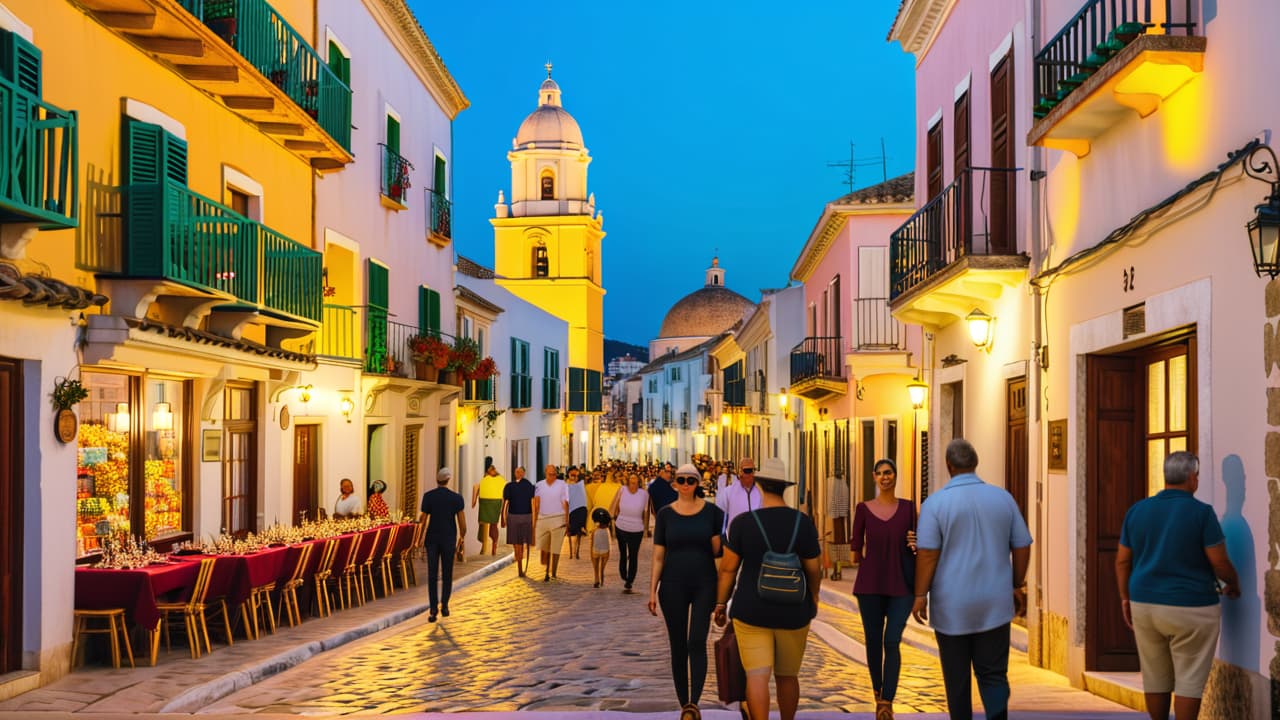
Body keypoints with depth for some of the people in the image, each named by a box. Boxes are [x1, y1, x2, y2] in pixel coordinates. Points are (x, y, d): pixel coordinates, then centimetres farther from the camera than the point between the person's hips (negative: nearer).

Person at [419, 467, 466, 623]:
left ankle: (433, 610, -5)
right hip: (449, 540, 0)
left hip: (432, 539, 0)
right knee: (447, 574, 16)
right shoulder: (457, 498, -7)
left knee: (432, 575, 2)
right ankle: (444, 606, 21)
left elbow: (423, 518, -4)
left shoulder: (428, 496, -8)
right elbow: (462, 522, -6)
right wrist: (462, 537, 12)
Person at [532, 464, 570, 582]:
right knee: (544, 549, 7)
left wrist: (566, 520, -11)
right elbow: (536, 505, 7)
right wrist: (534, 522, 2)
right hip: (542, 519, 3)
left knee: (555, 549, 0)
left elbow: (565, 503, -3)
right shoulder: (539, 485, 6)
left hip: (558, 520, -3)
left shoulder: (561, 485, -1)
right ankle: (546, 573, 15)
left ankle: (553, 573, 7)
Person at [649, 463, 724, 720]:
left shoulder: (712, 512, -1)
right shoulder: (665, 514, 0)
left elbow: (719, 551, 6)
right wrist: (652, 591, -5)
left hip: (704, 585, -1)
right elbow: (658, 556, 1)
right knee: (678, 647, 4)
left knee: (697, 643, -18)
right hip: (673, 587, 1)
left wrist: (718, 542, -16)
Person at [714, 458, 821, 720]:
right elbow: (814, 569, -2)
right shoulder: (803, 522, -8)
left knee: (757, 676, -2)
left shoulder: (743, 522, -11)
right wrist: (813, 598, 17)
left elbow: (728, 567, -7)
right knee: (787, 675, 19)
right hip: (793, 611, 2)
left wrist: (720, 603, 6)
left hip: (751, 610, -2)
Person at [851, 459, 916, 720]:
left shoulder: (908, 507, 4)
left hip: (901, 585, -1)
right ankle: (879, 695, 29)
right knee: (873, 642, 6)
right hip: (870, 585, 1)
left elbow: (914, 543, 9)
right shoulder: (863, 509, 2)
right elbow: (856, 549, 11)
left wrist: (915, 544, -8)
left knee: (892, 642, -13)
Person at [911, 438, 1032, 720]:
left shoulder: (936, 502, -9)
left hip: (952, 605, -2)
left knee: (957, 676, 12)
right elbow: (1022, 547, 6)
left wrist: (920, 596, -6)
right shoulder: (1003, 498, 2)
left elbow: (927, 554, -12)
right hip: (994, 603, 2)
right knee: (994, 675, 4)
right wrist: (1017, 586, 17)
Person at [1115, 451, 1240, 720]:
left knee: (1155, 678, 13)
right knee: (1189, 680, 3)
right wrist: (1234, 584, 10)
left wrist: (1125, 598, 16)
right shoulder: (1201, 512, -11)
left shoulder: (1137, 510, 3)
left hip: (1144, 606, 5)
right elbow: (1220, 562, -9)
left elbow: (1122, 560, 6)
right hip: (1190, 608, -5)